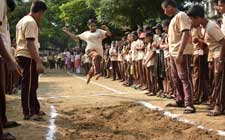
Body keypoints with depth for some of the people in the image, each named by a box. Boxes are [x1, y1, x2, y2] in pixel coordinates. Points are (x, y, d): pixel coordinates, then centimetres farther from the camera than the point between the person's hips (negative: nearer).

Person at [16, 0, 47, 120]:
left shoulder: (23, 21, 19)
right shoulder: (31, 22, -14)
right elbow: (30, 43, -22)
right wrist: (39, 62, -25)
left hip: (22, 56, 11)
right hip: (28, 57, -11)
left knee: (31, 84, 16)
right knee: (29, 85, -6)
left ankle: (34, 110, 25)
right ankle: (28, 113, -2)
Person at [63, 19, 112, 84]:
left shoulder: (100, 31, 10)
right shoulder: (86, 33, 15)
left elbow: (109, 34, -3)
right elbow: (75, 37, 23)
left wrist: (107, 29, -23)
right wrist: (67, 31, 19)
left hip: (99, 51, 2)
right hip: (90, 50, -2)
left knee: (94, 66, 9)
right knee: (96, 55, -38)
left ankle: (89, 77, 41)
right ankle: (98, 72, -51)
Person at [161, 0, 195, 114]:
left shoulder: (181, 16, -12)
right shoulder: (174, 18, 18)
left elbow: (186, 34, -21)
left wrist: (180, 53, -27)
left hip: (181, 53, -10)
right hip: (174, 53, 10)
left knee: (184, 78, -10)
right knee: (176, 77, 16)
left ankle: (189, 104, -10)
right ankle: (180, 100, 27)